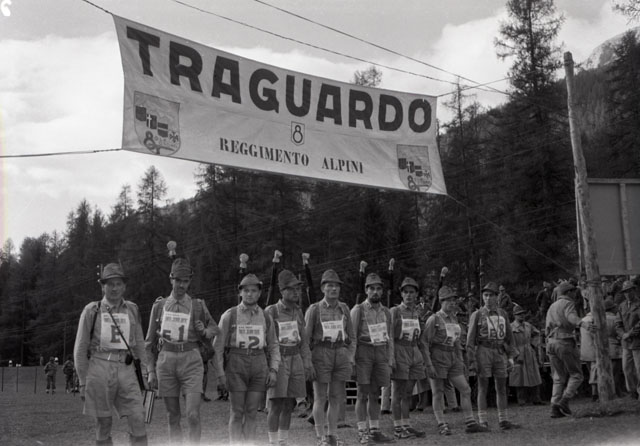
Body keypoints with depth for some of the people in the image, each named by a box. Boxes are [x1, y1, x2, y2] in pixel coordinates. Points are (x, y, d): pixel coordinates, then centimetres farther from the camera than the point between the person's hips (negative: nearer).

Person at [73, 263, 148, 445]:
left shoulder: (132, 310, 10)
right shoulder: (92, 311, 3)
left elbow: (139, 344, 17)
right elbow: (80, 349, 5)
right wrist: (83, 382, 2)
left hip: (126, 369, 2)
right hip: (99, 369, -2)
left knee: (137, 418, -9)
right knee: (103, 422, 3)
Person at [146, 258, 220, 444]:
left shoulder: (198, 306, 5)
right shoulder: (159, 306, 8)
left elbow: (215, 329, 16)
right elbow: (150, 341, 13)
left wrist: (204, 331, -8)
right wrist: (151, 371, 8)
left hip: (191, 362, -1)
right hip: (166, 362, 1)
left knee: (193, 415, -11)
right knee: (173, 417, 6)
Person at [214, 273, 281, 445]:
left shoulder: (266, 318, 7)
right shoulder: (229, 316, -2)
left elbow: (273, 346, 12)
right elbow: (218, 346, -2)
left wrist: (273, 370, -1)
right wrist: (220, 372, -8)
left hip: (259, 367, 3)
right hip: (236, 366, -2)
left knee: (251, 413, 2)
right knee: (237, 413, -3)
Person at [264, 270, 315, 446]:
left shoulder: (298, 312, 10)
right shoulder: (270, 312, -7)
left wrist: (308, 364, 7)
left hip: (295, 360, 5)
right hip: (277, 361, -5)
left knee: (289, 405, 7)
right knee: (276, 405, -7)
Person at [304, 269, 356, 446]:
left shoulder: (344, 308, 9)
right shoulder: (314, 309, -2)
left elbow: (350, 336, 14)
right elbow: (305, 337, 0)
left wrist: (351, 358, 5)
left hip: (341, 354, 4)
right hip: (320, 354, -3)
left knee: (336, 398, 6)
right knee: (320, 398, -1)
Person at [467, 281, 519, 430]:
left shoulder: (503, 314, 10)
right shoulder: (477, 315, 0)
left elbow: (509, 336, 14)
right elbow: (470, 339, -2)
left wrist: (511, 356, 6)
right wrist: (472, 361, -9)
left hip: (500, 352, 4)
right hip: (483, 351, -4)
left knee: (502, 388, 6)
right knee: (483, 388, -1)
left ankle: (503, 420, 12)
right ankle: (482, 421, 2)